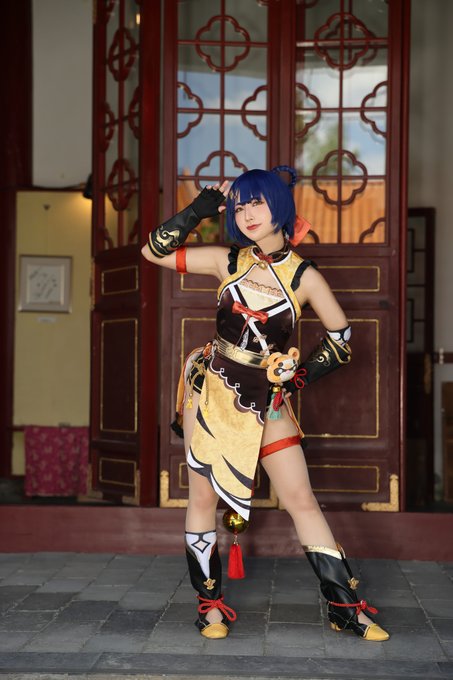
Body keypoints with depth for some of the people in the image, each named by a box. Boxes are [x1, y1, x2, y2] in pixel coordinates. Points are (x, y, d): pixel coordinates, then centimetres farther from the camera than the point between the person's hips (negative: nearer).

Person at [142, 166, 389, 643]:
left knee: (302, 501, -1)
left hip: (268, 401, -1)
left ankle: (345, 608, 6)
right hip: (212, 390, 1)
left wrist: (300, 376, 1)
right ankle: (210, 603, 18)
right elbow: (153, 251, -1)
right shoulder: (227, 261, 0)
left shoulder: (303, 276, -3)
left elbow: (341, 337, 6)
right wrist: (201, 208, -5)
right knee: (203, 496, 4)